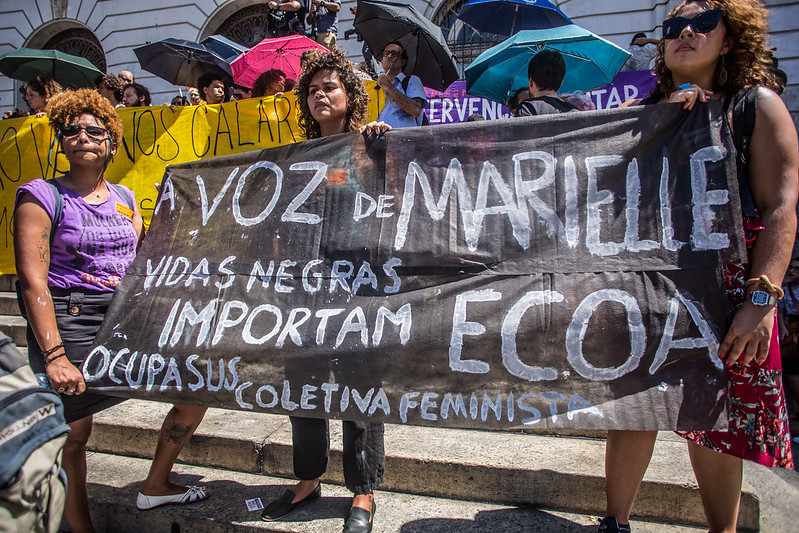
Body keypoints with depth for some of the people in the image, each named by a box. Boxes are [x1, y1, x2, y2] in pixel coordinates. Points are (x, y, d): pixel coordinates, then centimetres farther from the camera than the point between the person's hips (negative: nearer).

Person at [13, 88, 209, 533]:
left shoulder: (126, 199, 13)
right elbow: (33, 281, -11)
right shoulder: (40, 197, -3)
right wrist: (54, 356, -18)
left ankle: (156, 485, 22)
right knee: (75, 430, 1)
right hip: (69, 322, -5)